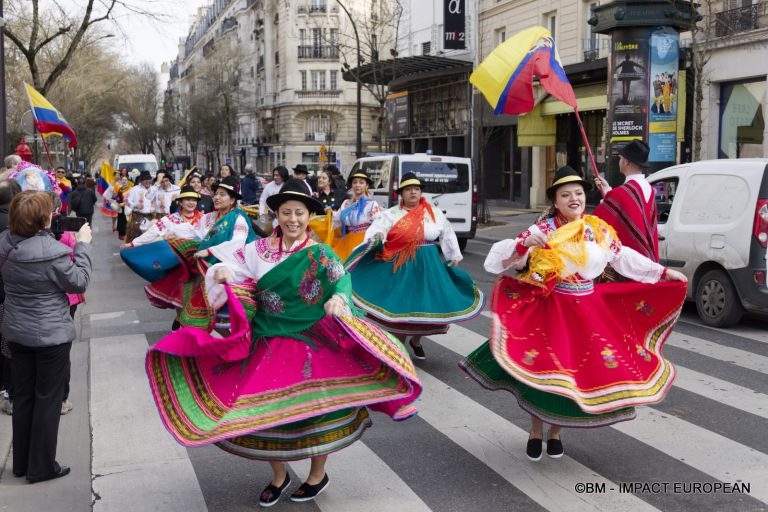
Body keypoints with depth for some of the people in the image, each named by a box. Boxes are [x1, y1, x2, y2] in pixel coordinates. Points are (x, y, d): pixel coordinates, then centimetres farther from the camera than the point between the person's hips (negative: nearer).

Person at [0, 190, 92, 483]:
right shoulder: (52, 251, -25)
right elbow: (79, 283, -13)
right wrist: (82, 245, -7)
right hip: (51, 334, -7)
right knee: (48, 398, 6)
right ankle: (41, 467, 14)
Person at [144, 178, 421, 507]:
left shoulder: (320, 254, -7)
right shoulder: (261, 249, 2)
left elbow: (342, 280, -22)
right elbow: (230, 264, 2)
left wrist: (338, 298, -44)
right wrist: (220, 272, -21)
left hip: (311, 344, -3)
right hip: (267, 343, 3)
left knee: (314, 407, 4)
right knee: (266, 409, 9)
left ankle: (318, 475, 29)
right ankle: (278, 475, 32)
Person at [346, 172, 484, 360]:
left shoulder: (434, 213, 5)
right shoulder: (392, 214, -3)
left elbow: (447, 235, 15)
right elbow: (377, 227, -18)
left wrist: (454, 256, 16)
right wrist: (375, 237, -39)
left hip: (428, 266, 3)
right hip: (401, 267, -2)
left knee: (425, 304, 6)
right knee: (400, 305, -1)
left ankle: (416, 341, 31)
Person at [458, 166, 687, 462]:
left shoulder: (599, 230, 3)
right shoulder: (543, 229, -11)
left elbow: (626, 259, 17)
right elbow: (500, 259, -14)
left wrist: (663, 273, 20)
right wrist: (524, 245, -33)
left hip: (588, 311, 4)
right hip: (550, 310, -4)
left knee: (576, 373, 8)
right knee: (543, 370, 0)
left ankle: (555, 433, 30)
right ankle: (536, 433, 24)